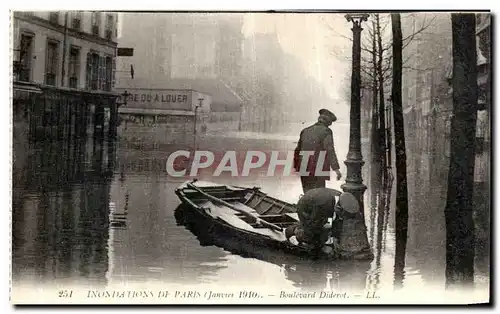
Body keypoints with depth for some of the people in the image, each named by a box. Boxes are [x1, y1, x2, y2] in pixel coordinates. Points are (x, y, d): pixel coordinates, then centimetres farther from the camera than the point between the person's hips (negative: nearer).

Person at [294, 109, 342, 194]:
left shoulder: (306, 131, 14)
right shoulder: (326, 131, -5)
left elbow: (297, 150, 19)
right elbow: (330, 150, -16)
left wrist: (296, 166, 30)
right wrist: (336, 169, -20)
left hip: (304, 170, 6)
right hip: (317, 170, -6)